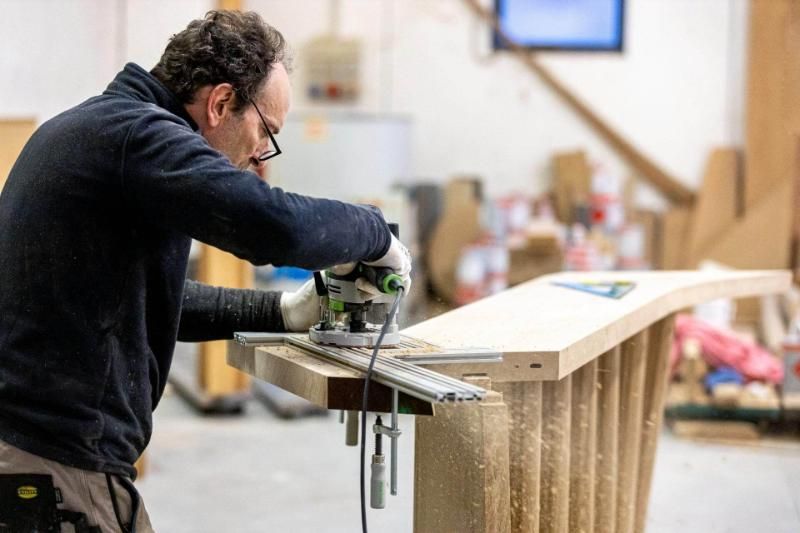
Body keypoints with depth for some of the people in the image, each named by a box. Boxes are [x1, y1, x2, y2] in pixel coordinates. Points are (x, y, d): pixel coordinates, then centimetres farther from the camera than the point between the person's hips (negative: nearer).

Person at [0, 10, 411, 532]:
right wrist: (378, 233, -10)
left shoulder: (88, 126, 16)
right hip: (56, 460, -10)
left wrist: (278, 310, 19)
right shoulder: (140, 133, -16)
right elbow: (279, 225, -29)